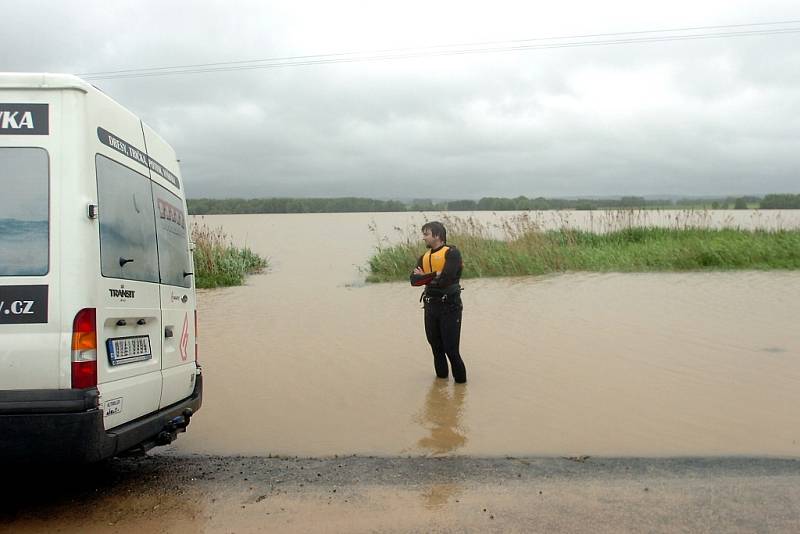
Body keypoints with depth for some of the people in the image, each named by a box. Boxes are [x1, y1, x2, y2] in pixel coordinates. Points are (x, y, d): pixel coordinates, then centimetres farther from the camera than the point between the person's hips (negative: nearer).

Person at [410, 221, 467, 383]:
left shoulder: (452, 253, -12)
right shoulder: (424, 257, 10)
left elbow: (445, 280, -23)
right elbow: (414, 280, -4)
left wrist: (424, 277, -7)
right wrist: (434, 276, -17)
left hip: (449, 307, -7)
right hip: (431, 306, 7)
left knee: (451, 348, -4)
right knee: (436, 346, 15)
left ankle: (460, 380, 12)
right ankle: (441, 376, 31)